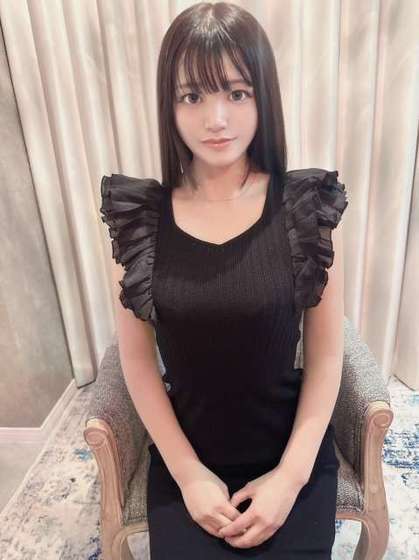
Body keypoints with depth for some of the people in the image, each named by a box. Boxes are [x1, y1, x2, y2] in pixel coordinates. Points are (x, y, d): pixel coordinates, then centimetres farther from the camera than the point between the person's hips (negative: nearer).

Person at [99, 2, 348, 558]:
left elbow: (326, 354, -7)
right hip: (185, 456, 1)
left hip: (293, 452, 0)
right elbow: (137, 358, -5)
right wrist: (188, 472, -7)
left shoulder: (306, 208, -12)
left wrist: (291, 473, -9)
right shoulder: (139, 217, -10)